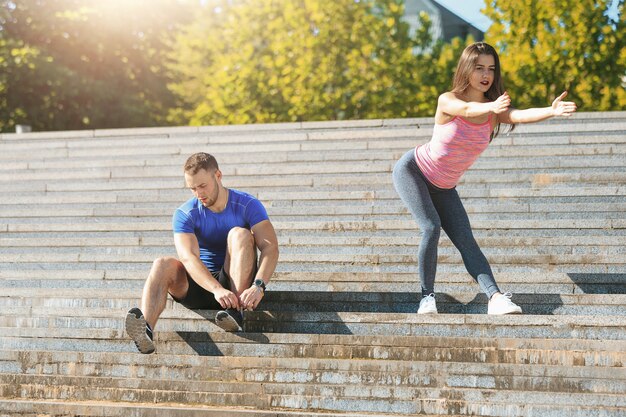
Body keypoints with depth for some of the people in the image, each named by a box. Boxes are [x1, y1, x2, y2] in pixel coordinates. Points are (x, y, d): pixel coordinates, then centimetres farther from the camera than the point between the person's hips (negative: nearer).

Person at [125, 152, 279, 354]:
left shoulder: (247, 205, -5)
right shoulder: (184, 214, -4)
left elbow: (270, 248, -18)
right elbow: (188, 257, -21)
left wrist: (258, 286, -38)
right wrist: (217, 289, -40)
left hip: (236, 284, -1)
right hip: (200, 284, 1)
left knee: (239, 233, -25)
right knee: (163, 265, -27)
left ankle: (237, 312, -39)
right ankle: (145, 331, -54)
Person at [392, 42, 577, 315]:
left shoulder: (495, 112, -11)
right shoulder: (447, 101, -21)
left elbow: (520, 116, -32)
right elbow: (467, 109, -44)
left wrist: (552, 111, -53)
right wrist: (491, 107, -67)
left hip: (443, 188, 4)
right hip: (412, 170, -4)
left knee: (466, 240, -8)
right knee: (431, 227, -22)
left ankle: (495, 298, -19)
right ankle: (427, 296, -10)